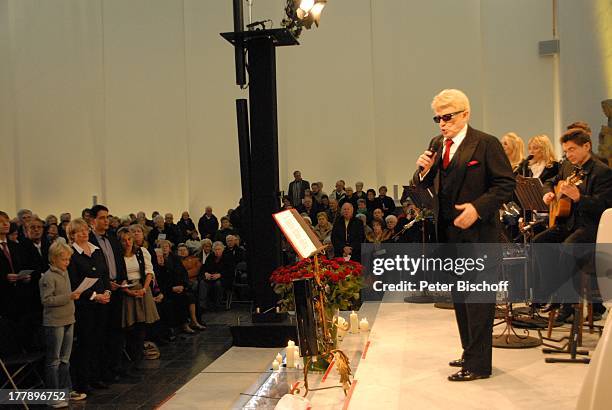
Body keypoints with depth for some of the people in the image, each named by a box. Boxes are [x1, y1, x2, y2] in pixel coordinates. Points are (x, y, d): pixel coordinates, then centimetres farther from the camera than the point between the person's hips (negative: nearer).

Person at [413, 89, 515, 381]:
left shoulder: (486, 144, -9)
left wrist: (478, 208, -23)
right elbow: (424, 186, 11)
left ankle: (478, 364, 7)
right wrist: (423, 170, -10)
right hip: (448, 232, 7)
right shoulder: (437, 145, 11)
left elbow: (506, 184, -12)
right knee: (459, 297, 16)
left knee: (477, 298, -2)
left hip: (477, 232, -7)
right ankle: (471, 353, 30)